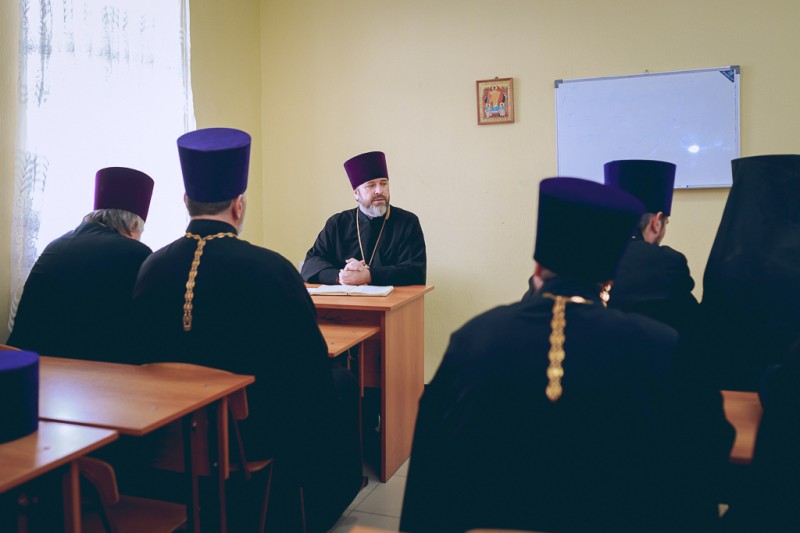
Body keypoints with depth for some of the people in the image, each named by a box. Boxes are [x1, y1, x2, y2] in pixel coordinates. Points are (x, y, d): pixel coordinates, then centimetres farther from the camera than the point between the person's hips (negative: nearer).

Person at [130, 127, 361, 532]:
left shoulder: (150, 268, -10)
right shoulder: (271, 269, -25)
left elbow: (145, 358, 4)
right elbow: (312, 359, -15)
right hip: (255, 431, -5)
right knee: (341, 382, 21)